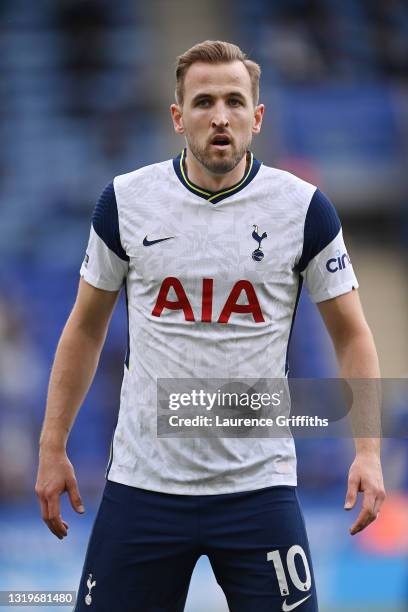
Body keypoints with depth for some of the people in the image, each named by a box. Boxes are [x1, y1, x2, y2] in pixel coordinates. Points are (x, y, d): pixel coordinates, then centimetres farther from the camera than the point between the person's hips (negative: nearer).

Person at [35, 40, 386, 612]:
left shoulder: (303, 207, -3)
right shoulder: (125, 201, 1)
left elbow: (351, 334, 3)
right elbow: (86, 328, 12)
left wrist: (368, 451, -8)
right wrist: (53, 446, 8)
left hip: (259, 485, -1)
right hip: (142, 481, 1)